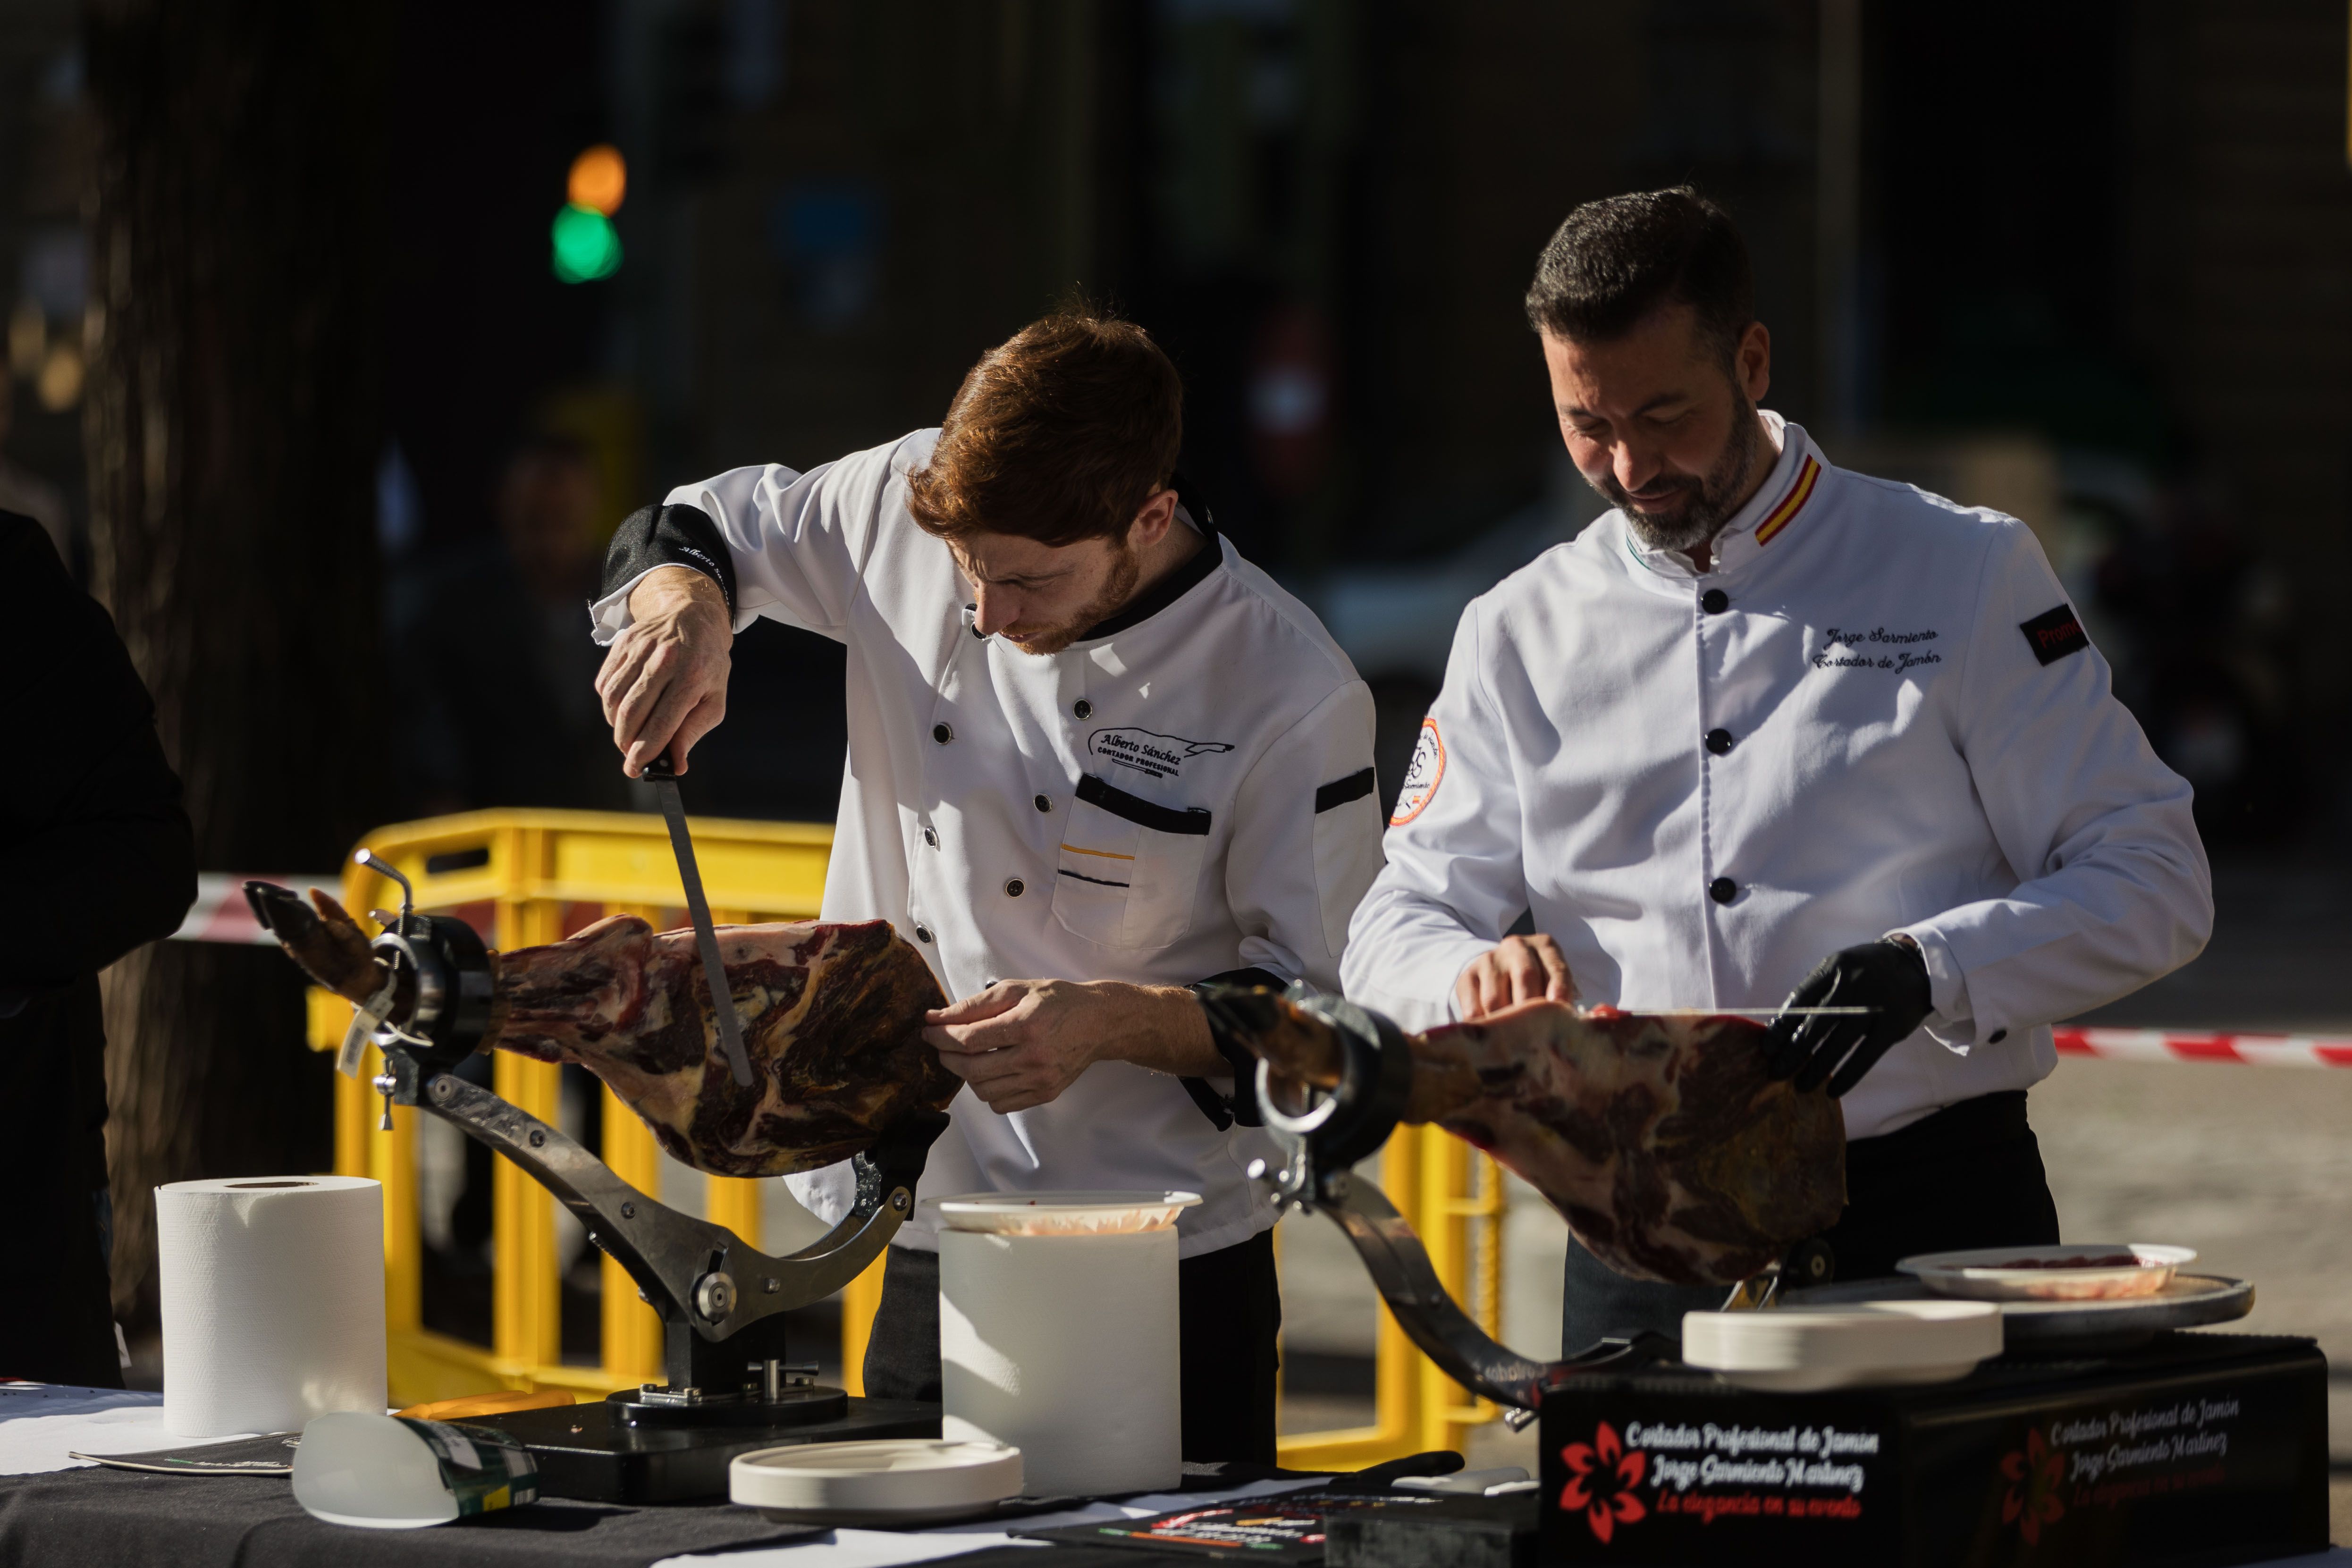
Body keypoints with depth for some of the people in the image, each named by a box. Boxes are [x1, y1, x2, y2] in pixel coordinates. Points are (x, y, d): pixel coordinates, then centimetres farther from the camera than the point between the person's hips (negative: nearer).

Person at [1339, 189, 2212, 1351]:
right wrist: (1478, 973, -8)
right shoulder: (1521, 634, 14)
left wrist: (1930, 972, -15)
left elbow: (2152, 882, 1)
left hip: (1932, 1220, -2)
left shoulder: (1964, 576, 6)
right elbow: (1395, 934, 16)